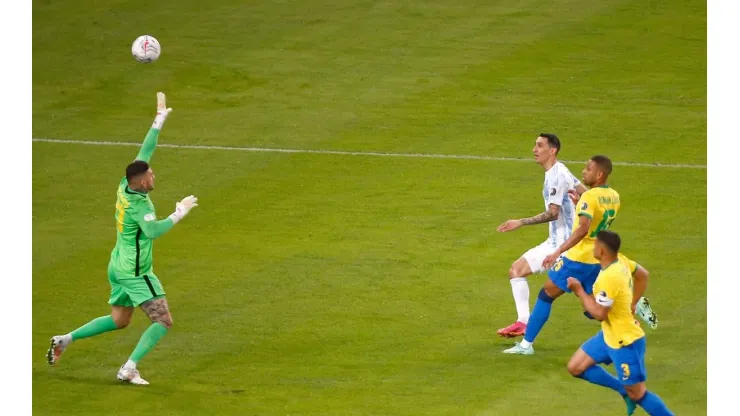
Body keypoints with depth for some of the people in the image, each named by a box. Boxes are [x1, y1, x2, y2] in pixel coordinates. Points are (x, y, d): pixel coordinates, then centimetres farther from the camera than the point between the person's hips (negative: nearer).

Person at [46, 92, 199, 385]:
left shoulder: (125, 187, 0)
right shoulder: (139, 204, -23)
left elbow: (144, 153, 10)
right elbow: (152, 231, -40)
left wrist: (159, 121, 14)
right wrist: (178, 214, -32)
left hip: (119, 267, 10)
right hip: (135, 272, -10)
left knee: (119, 321, 22)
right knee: (163, 321, -7)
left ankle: (65, 340, 20)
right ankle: (129, 369, -14)